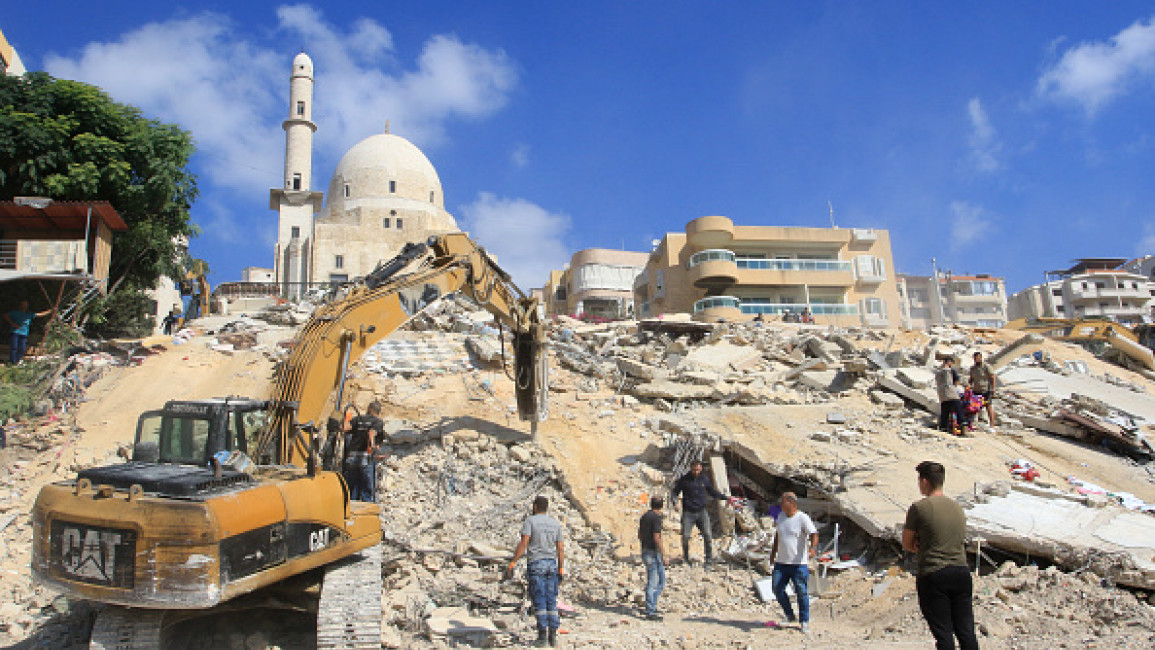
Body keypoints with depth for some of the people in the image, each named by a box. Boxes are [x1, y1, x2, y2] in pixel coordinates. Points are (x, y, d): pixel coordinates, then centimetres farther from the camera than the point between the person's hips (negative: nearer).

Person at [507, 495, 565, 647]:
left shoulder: (530, 521, -3)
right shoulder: (555, 523, 11)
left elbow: (523, 543, -13)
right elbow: (560, 549, 9)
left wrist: (512, 563, -13)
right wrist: (561, 569, 14)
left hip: (535, 563, -4)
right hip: (551, 564, 4)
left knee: (539, 601, -2)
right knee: (551, 601, 7)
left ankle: (542, 635, -3)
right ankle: (553, 635, 6)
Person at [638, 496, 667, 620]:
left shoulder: (644, 516, 11)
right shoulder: (656, 517, -15)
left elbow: (639, 536, 17)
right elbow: (657, 538, -20)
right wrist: (663, 555, -15)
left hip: (645, 551, 9)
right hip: (654, 553, -9)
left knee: (661, 580, 18)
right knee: (652, 583, -3)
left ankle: (651, 606, 21)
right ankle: (650, 612, 1)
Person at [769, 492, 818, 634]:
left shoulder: (802, 518, -10)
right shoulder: (780, 516, 10)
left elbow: (814, 534, -21)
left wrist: (813, 548, -39)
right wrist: (773, 552, 24)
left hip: (799, 563, -5)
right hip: (781, 562, 6)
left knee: (801, 592, 0)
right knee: (777, 588, -1)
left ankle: (804, 621, 14)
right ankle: (789, 614, 19)